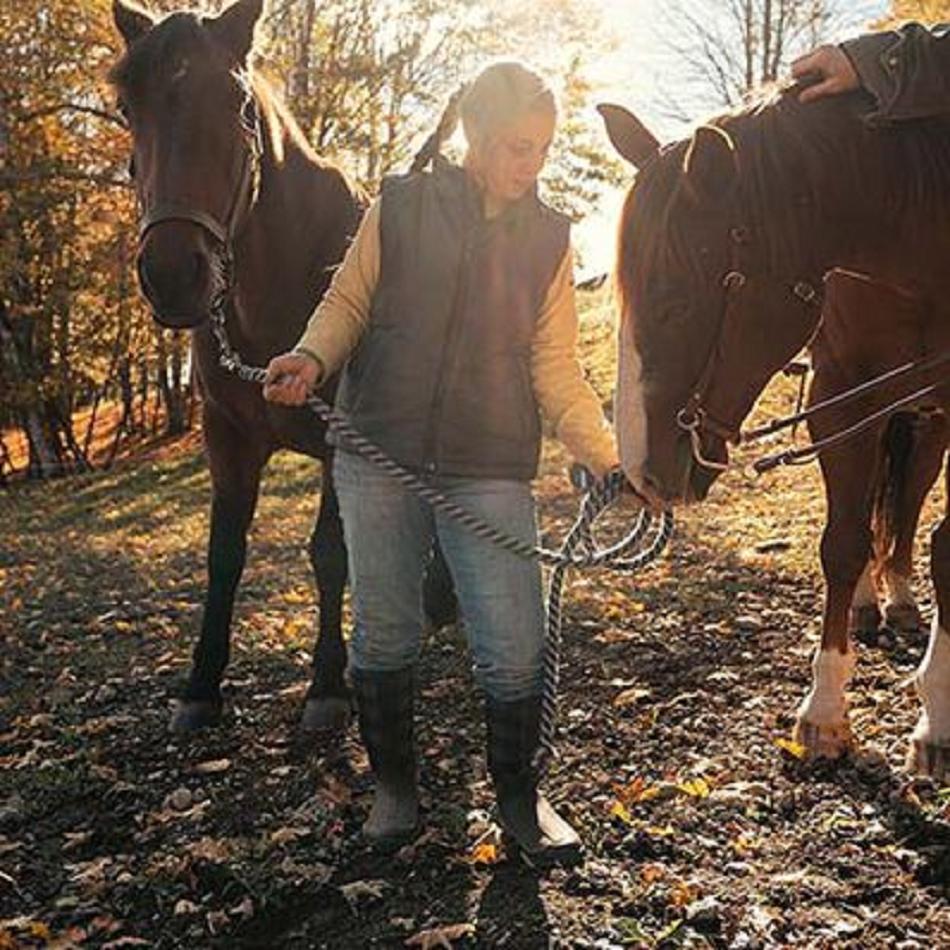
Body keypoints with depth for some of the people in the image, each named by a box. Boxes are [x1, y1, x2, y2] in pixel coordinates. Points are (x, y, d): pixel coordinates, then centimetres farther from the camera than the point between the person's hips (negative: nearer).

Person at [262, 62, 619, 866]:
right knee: (384, 636, 9)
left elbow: (556, 371, 5)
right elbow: (348, 303, 6)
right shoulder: (401, 206, 2)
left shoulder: (548, 238, 6)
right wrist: (311, 356, -15)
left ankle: (518, 792, 21)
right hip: (379, 457, 0)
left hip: (491, 471, 0)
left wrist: (612, 459, -4)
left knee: (516, 650, -3)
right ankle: (394, 783, 30)